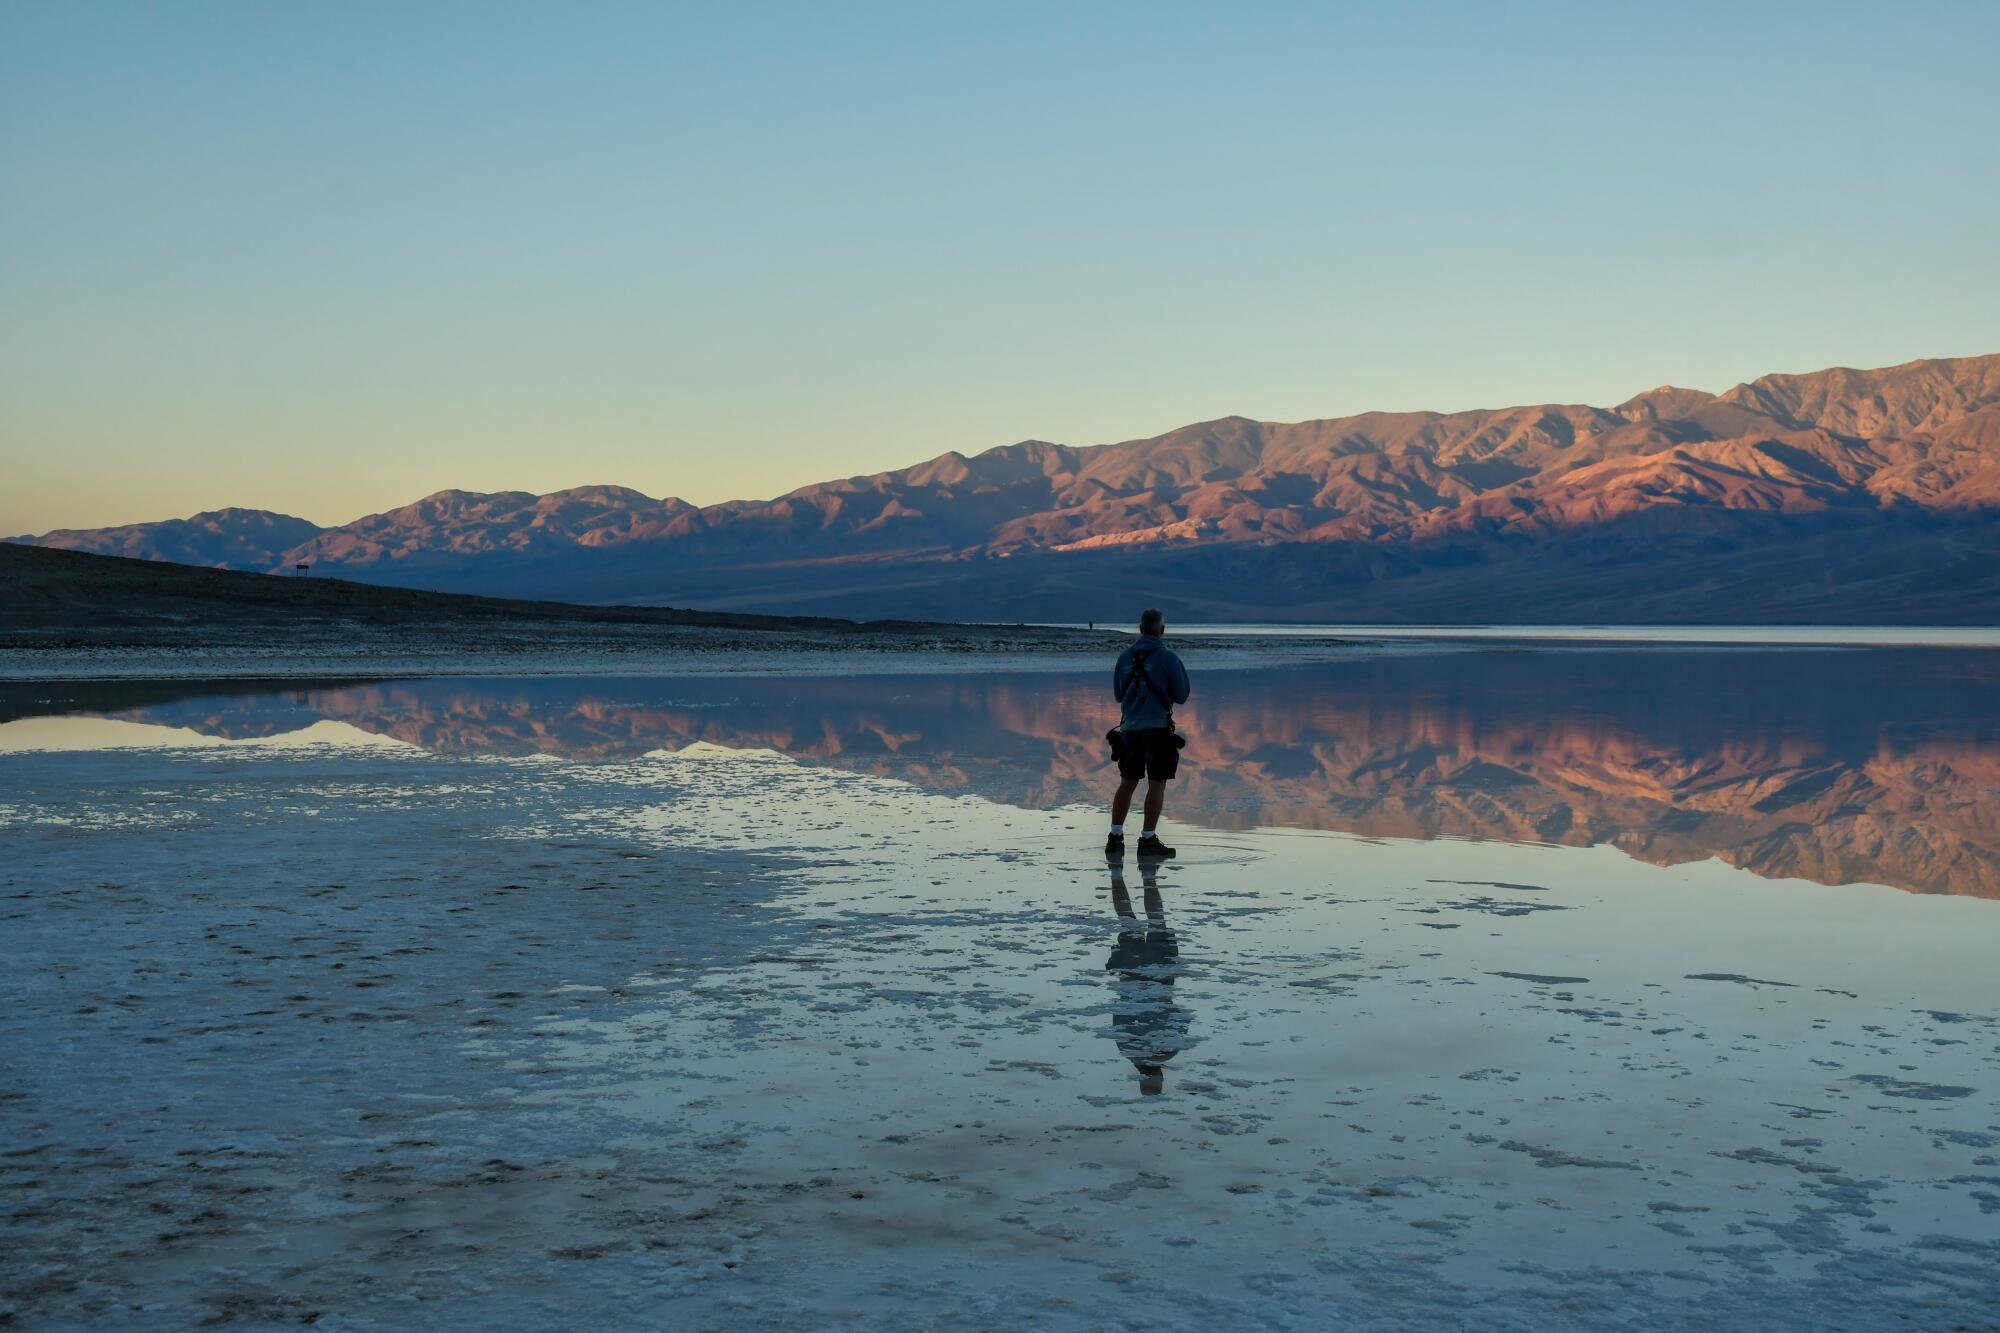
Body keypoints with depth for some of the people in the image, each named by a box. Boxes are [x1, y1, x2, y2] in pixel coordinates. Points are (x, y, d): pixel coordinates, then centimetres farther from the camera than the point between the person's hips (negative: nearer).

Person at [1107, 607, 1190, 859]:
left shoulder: (1125, 656, 7)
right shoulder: (1167, 657, -7)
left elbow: (1118, 694, 15)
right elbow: (1181, 696, -2)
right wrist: (1181, 671, 13)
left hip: (1129, 727, 5)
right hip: (1157, 727, -5)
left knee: (1127, 783, 13)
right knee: (1156, 784, 0)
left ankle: (1115, 837, 12)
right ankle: (1148, 839, -1)